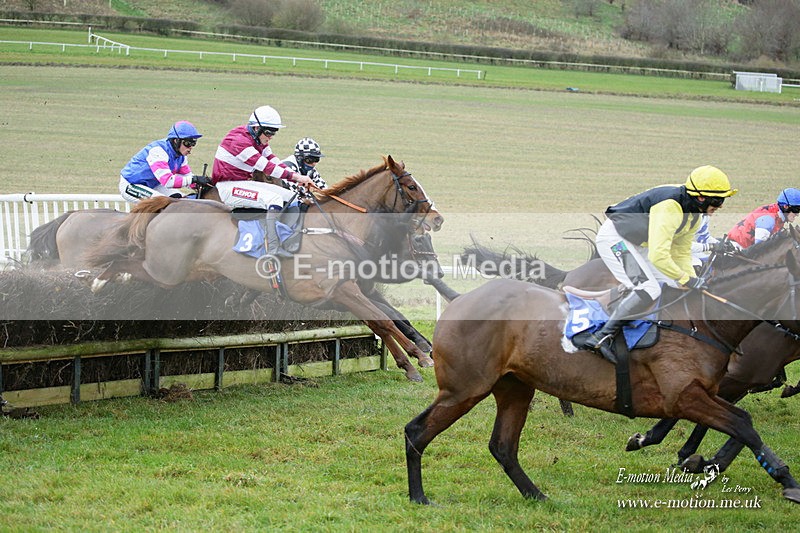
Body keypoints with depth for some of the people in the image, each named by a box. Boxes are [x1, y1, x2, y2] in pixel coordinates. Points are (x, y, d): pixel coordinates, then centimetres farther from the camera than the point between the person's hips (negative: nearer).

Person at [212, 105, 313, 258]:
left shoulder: (259, 141, 10)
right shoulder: (240, 141, -22)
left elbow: (275, 161, 3)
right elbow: (266, 167, -28)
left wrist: (300, 178, -12)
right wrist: (296, 177, -32)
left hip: (246, 182, 10)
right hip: (228, 187, -10)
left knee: (291, 197, 1)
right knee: (274, 198, -29)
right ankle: (274, 249, -30)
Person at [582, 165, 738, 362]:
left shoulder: (694, 216, 2)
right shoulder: (670, 208, -30)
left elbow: (681, 254, 10)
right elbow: (658, 255, -35)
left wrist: (695, 284, -3)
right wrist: (686, 279, -25)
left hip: (636, 244, 11)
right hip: (614, 238, -11)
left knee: (670, 287, 9)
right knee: (649, 290, -24)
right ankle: (601, 338, -21)